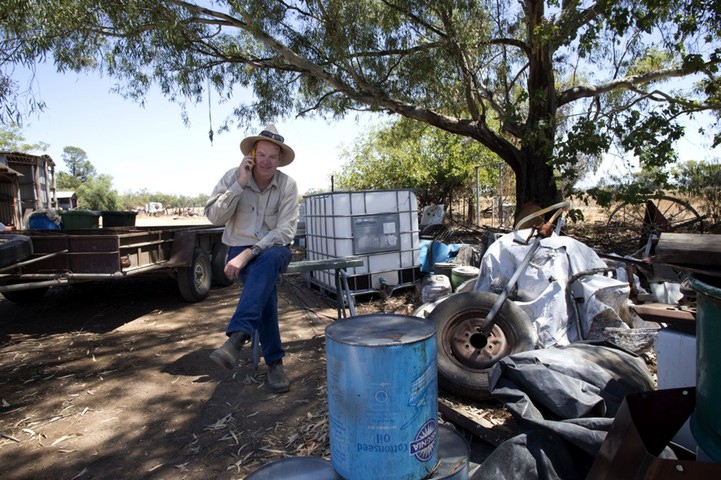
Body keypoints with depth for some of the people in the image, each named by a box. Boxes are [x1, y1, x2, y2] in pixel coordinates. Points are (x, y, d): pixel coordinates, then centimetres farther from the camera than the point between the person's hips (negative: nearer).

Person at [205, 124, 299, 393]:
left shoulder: (288, 185, -5)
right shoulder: (233, 176, -2)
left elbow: (285, 231, -13)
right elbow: (214, 216, -10)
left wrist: (249, 253, -24)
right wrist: (240, 184, -19)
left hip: (275, 249, 0)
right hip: (240, 249, 0)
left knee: (267, 262, -38)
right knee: (266, 286, -30)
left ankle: (237, 337, -46)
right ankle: (274, 362, -23)